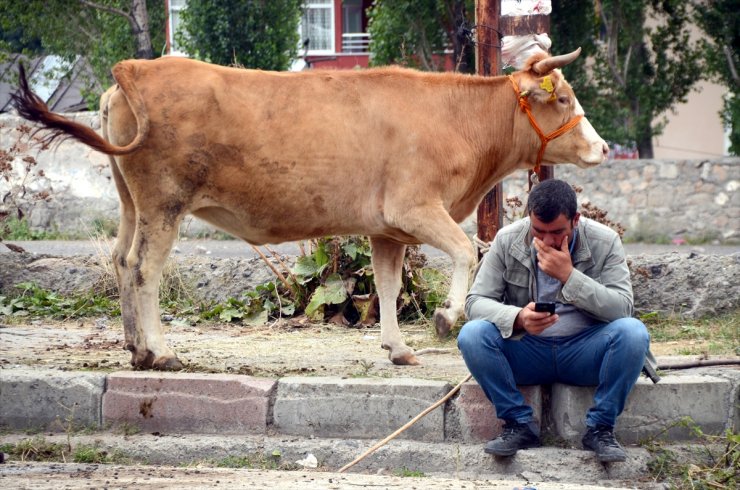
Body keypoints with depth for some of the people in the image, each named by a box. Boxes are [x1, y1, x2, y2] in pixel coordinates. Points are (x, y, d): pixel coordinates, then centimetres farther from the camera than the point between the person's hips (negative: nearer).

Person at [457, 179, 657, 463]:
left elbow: (622, 308, -18)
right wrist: (517, 319, -30)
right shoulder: (507, 240, -5)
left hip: (584, 351, -1)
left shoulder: (604, 242, -8)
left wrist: (569, 276, -27)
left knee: (633, 332, -31)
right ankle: (520, 425, -13)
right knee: (471, 335, -27)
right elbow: (475, 301, -9)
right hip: (527, 351, 1)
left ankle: (600, 429, -15)